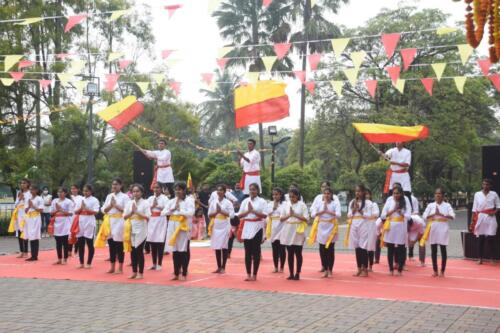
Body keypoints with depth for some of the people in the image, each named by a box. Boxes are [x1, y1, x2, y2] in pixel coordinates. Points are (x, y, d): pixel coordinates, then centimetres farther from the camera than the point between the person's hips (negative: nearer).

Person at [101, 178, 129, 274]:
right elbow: (103, 210, 10)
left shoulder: (124, 197, -3)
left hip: (119, 222, -5)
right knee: (111, 245, 7)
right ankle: (112, 267, 14)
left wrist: (116, 205, -12)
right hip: (110, 222, 5)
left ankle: (120, 268, 4)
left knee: (119, 246, -3)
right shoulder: (109, 196, 13)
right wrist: (110, 205, -8)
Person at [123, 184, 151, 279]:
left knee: (140, 251, -1)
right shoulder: (129, 203, 8)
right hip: (131, 229, 4)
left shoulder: (145, 203, -4)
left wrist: (137, 212, -16)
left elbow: (148, 217, -11)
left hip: (141, 230, -4)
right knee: (133, 251, 7)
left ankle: (140, 273, 6)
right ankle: (134, 272, 16)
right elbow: (125, 216, 5)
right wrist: (132, 212, -12)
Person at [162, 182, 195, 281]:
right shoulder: (171, 201, 12)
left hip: (183, 227, -5)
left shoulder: (189, 201, -3)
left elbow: (190, 213, -18)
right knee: (175, 250, 7)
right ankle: (176, 273, 14)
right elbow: (163, 212, 5)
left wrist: (178, 211, -13)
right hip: (174, 227, 5)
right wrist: (173, 209, -10)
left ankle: (184, 274, 4)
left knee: (184, 250, -2)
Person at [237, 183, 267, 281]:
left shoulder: (262, 201, -1)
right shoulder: (245, 201, 8)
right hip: (247, 227, 3)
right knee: (248, 252, 4)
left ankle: (254, 274, 7)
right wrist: (248, 211, -12)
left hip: (257, 228, -3)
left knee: (256, 252, 1)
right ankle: (248, 274, 11)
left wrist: (253, 211, -16)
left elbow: (264, 215, -9)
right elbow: (239, 215, 4)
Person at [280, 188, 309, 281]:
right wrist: (289, 215, -12)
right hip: (288, 231, 3)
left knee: (298, 253, 1)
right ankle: (291, 274, 12)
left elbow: (306, 218, -9)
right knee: (290, 253, 6)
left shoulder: (302, 205, -3)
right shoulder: (286, 204, 6)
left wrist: (295, 215, -16)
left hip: (298, 231, -3)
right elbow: (281, 218, 6)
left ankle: (297, 274, 8)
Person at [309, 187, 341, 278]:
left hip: (331, 227, -2)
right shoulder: (319, 202, 3)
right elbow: (313, 214, -5)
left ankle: (330, 270, 10)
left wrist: (328, 211, -18)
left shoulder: (335, 203, -3)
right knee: (322, 250, 2)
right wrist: (322, 211, -15)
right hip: (321, 227, 2)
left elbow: (338, 215, -16)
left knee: (330, 249, 1)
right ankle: (325, 270, 12)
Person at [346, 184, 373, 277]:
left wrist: (360, 210, -14)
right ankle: (359, 269, 13)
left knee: (363, 247, -4)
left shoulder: (368, 202, -2)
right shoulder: (352, 202, 12)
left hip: (363, 225, -5)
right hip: (354, 225, 5)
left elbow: (369, 215, -7)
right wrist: (354, 209, -8)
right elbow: (349, 215, 9)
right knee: (357, 248, 7)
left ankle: (365, 270, 1)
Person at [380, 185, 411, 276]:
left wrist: (400, 213, -21)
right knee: (390, 249, 5)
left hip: (401, 227, -1)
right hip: (390, 226, 1)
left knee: (401, 249, 4)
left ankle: (400, 270, 11)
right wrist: (393, 211, -14)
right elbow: (383, 215, -3)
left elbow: (408, 216, -7)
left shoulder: (405, 200, -2)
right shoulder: (389, 200, 0)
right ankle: (391, 270, 13)